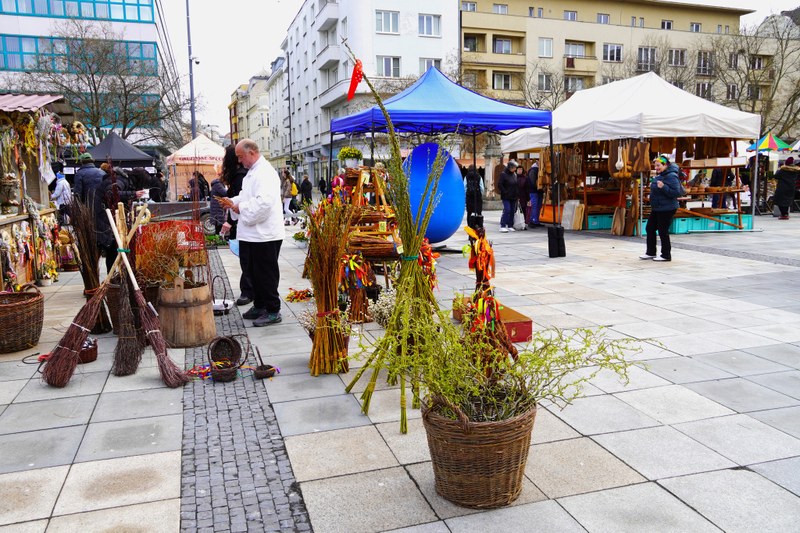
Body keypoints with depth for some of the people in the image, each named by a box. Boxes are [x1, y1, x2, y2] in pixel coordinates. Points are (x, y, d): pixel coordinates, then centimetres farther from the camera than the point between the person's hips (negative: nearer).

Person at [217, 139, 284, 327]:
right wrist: (233, 202, 8)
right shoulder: (252, 172, 17)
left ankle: (273, 311, 7)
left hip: (265, 234, -10)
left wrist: (239, 208, -18)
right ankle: (260, 306, 29)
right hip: (254, 233, 10)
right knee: (254, 272, 17)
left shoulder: (265, 173, -16)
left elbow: (263, 202, -27)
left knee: (266, 274, -2)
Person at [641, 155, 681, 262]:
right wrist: (653, 186, 11)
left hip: (667, 209, -10)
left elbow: (677, 193, -25)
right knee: (650, 228, 13)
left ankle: (666, 255, 11)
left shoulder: (671, 176, -17)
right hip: (656, 208, 10)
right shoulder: (658, 176, 11)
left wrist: (663, 187, -32)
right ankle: (650, 253, 24)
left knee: (663, 231, -2)